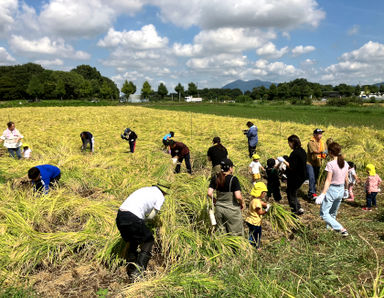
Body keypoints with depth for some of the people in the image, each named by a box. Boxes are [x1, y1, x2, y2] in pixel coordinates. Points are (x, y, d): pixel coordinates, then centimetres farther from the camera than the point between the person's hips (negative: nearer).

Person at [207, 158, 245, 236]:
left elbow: (209, 193, -6)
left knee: (221, 233, 18)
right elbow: (238, 196, -21)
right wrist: (242, 203, -2)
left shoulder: (215, 178, -3)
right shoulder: (233, 179, -16)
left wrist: (215, 201, 10)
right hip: (232, 210, -4)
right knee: (235, 234, 10)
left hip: (219, 208, 5)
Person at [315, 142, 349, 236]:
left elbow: (328, 181, -20)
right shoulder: (345, 163, 1)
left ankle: (341, 229, -10)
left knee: (324, 213, 0)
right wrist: (345, 189, 26)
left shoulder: (330, 164, -19)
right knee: (333, 213, 22)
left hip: (331, 190, -7)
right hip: (341, 190, 7)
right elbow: (346, 179, 9)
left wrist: (322, 194, -19)